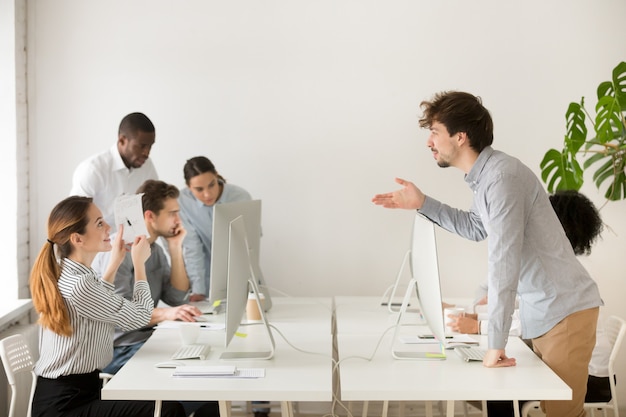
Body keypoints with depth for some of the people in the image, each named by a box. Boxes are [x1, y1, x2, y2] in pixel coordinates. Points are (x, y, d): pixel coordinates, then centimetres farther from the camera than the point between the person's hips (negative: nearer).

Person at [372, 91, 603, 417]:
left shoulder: (501, 176, -21)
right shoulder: (484, 175, 9)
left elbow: (504, 264, -25)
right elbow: (476, 228, 28)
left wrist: (496, 345, -24)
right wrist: (422, 204, 18)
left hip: (565, 310, -9)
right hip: (542, 311, 9)